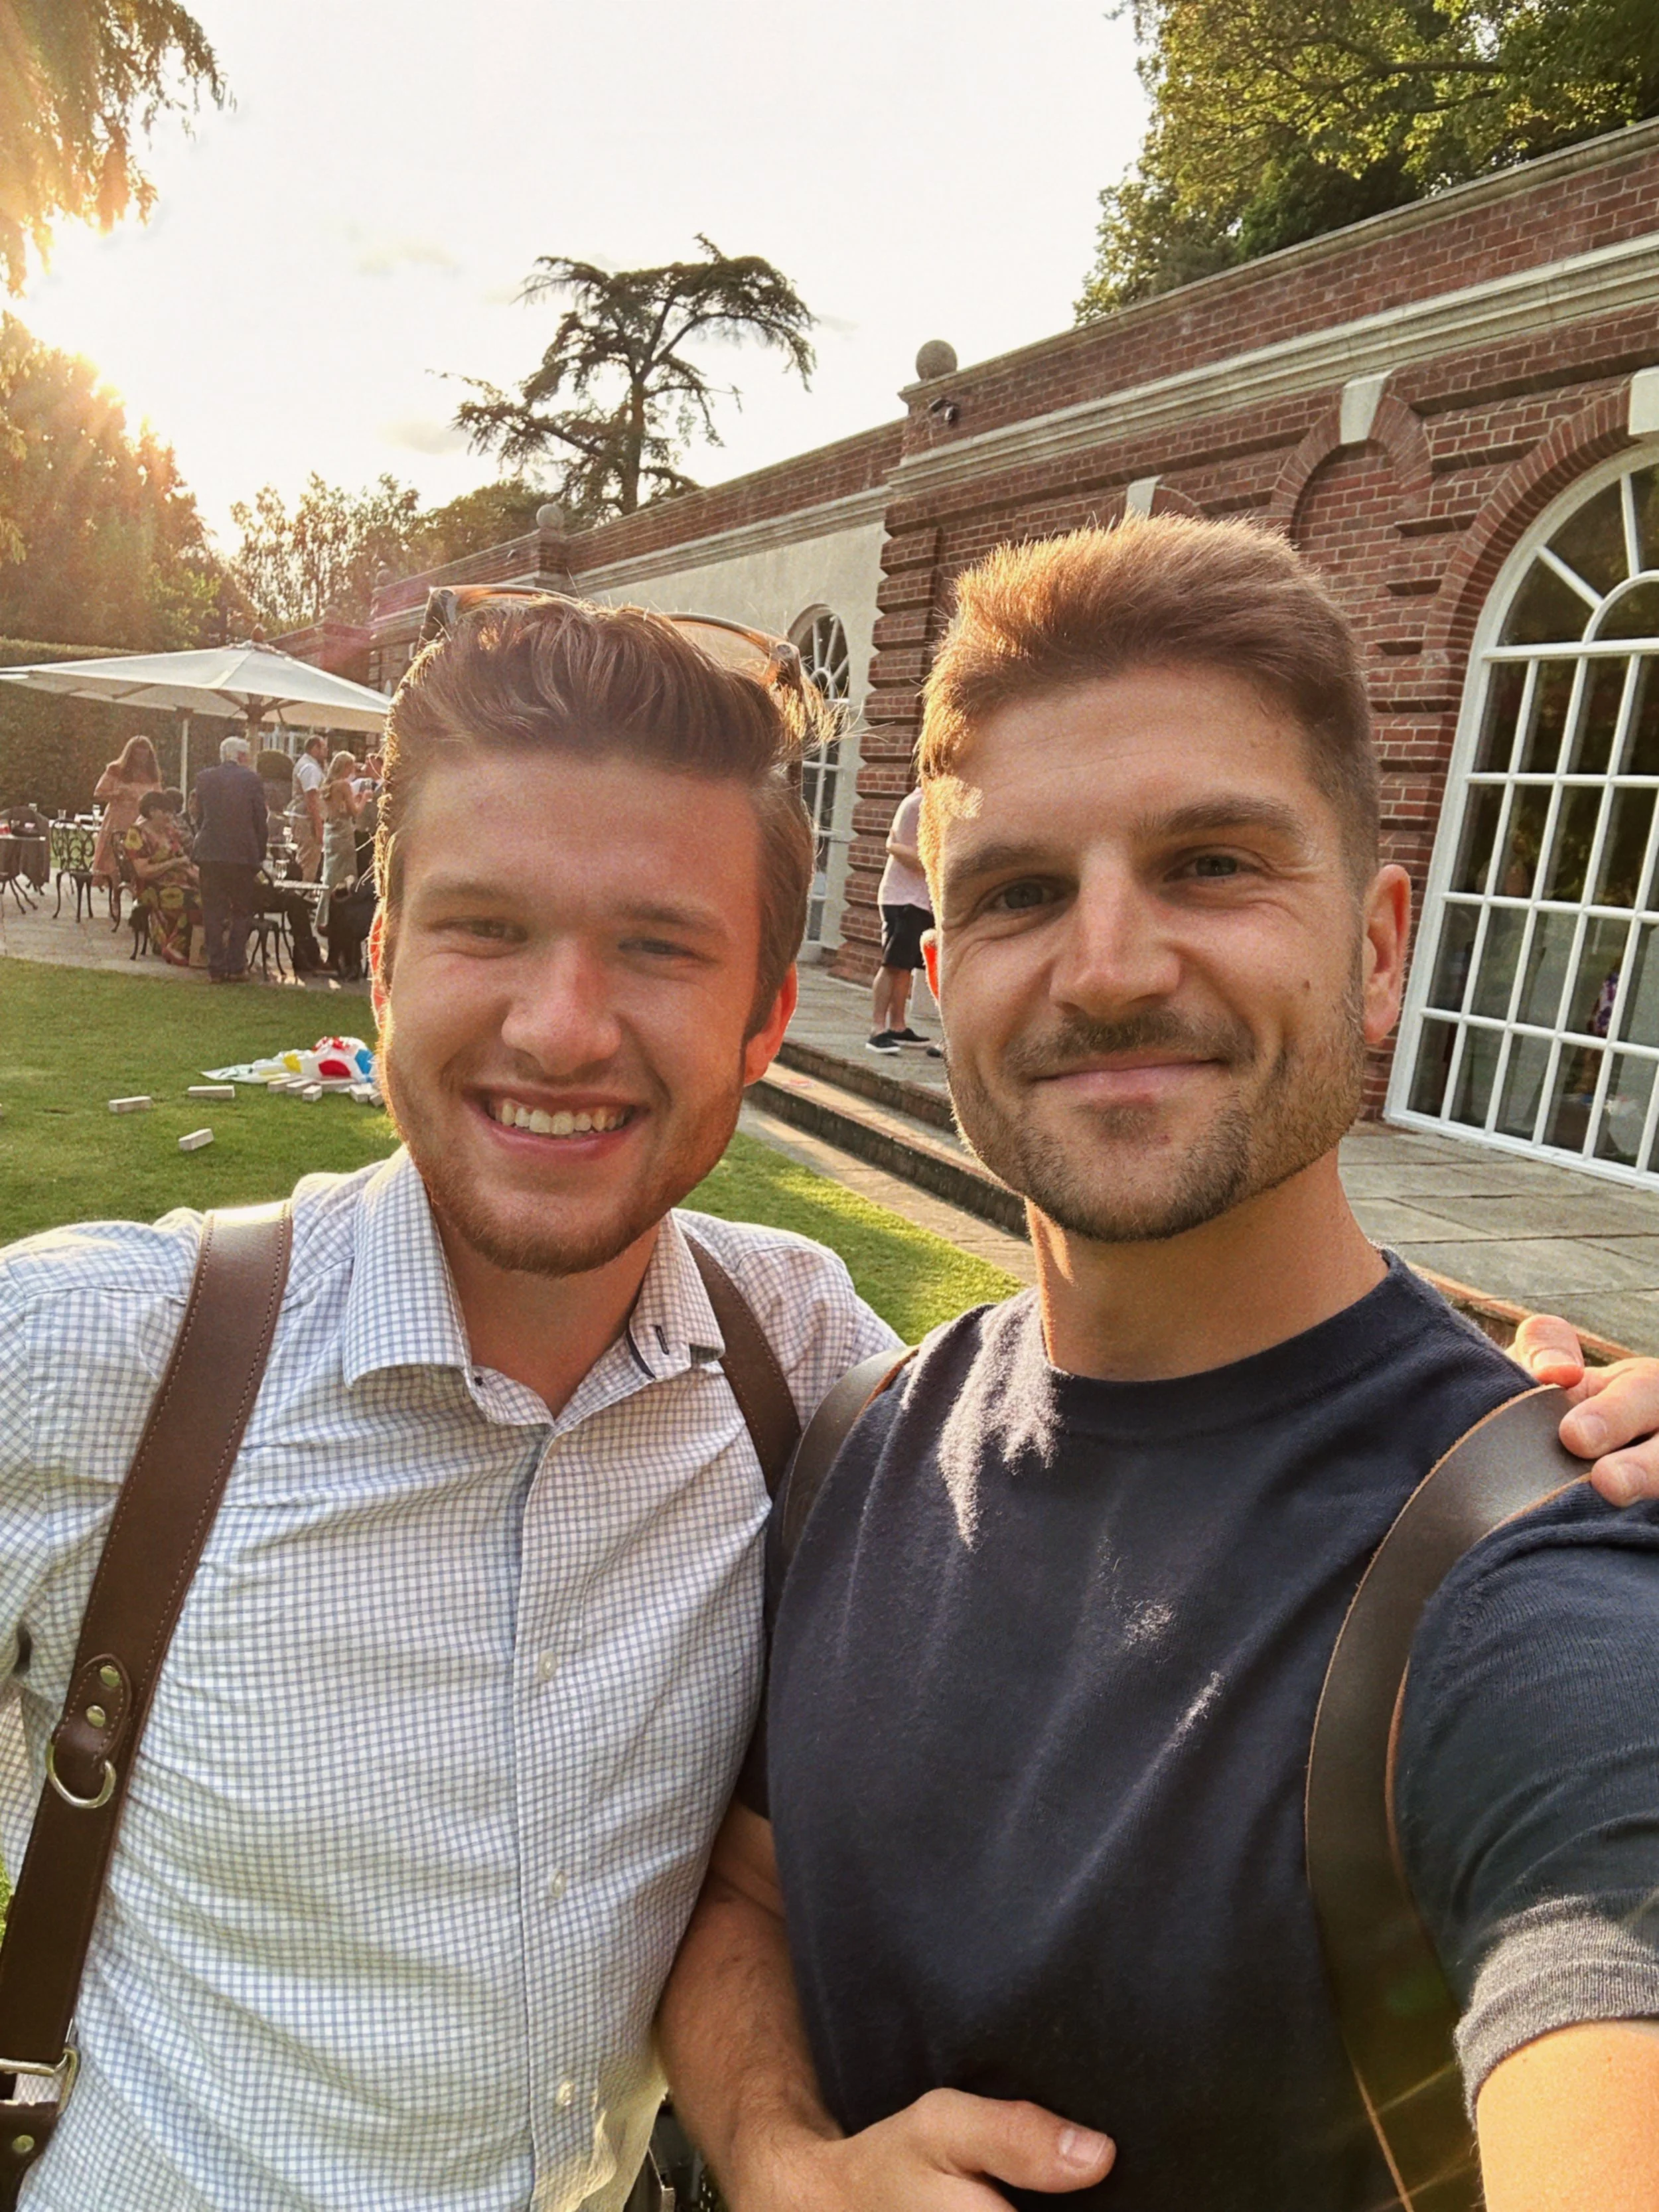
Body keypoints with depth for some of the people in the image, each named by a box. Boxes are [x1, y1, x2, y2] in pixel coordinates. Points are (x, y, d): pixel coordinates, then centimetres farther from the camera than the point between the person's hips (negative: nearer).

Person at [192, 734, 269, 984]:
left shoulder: (204, 778, 5)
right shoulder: (251, 780, -3)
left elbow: (201, 812, 11)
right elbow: (260, 820, -2)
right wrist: (260, 857, 7)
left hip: (209, 853, 2)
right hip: (243, 854, -2)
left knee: (213, 912, 7)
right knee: (241, 912, 8)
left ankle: (217, 967, 6)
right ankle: (236, 967, 3)